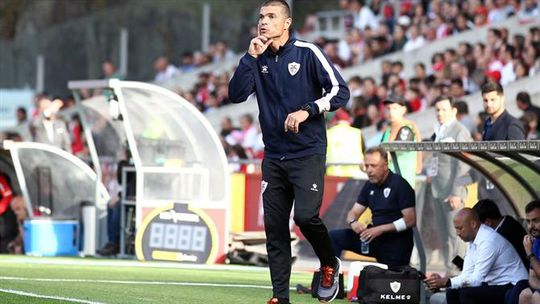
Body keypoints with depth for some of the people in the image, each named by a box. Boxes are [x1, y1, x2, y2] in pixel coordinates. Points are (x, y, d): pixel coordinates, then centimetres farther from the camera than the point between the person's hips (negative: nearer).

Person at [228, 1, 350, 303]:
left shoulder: (307, 53, -5)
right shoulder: (259, 60, 8)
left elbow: (340, 91, -7)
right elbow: (236, 94, -2)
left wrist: (307, 110, -19)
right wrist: (251, 57, -10)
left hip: (308, 153, -5)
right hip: (274, 156, 5)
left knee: (306, 216, -19)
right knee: (275, 227, 2)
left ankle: (330, 264, 10)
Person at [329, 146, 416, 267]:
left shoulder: (399, 185, -12)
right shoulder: (369, 186, 10)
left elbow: (410, 220, -17)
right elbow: (353, 213, 12)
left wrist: (380, 229, -22)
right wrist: (353, 222, -14)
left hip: (396, 243, -6)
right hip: (376, 238, 6)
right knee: (334, 237, -8)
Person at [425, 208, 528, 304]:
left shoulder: (488, 240, -21)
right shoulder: (472, 241, 7)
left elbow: (477, 279, -24)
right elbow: (467, 275, 7)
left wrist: (446, 282, -24)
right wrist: (442, 281, -9)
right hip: (494, 286, 9)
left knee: (466, 294, -25)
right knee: (452, 293, -1)